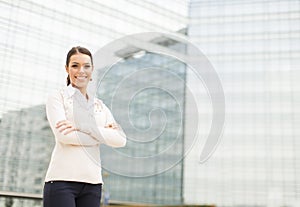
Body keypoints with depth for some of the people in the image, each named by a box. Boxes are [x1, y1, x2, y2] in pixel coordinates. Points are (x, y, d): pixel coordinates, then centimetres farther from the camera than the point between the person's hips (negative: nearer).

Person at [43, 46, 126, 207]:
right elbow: (63, 135, -11)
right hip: (62, 180, -4)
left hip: (92, 183, 4)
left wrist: (84, 127, -11)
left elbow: (120, 140, 1)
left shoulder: (100, 106, 17)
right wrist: (104, 134, -4)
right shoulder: (57, 98, 6)